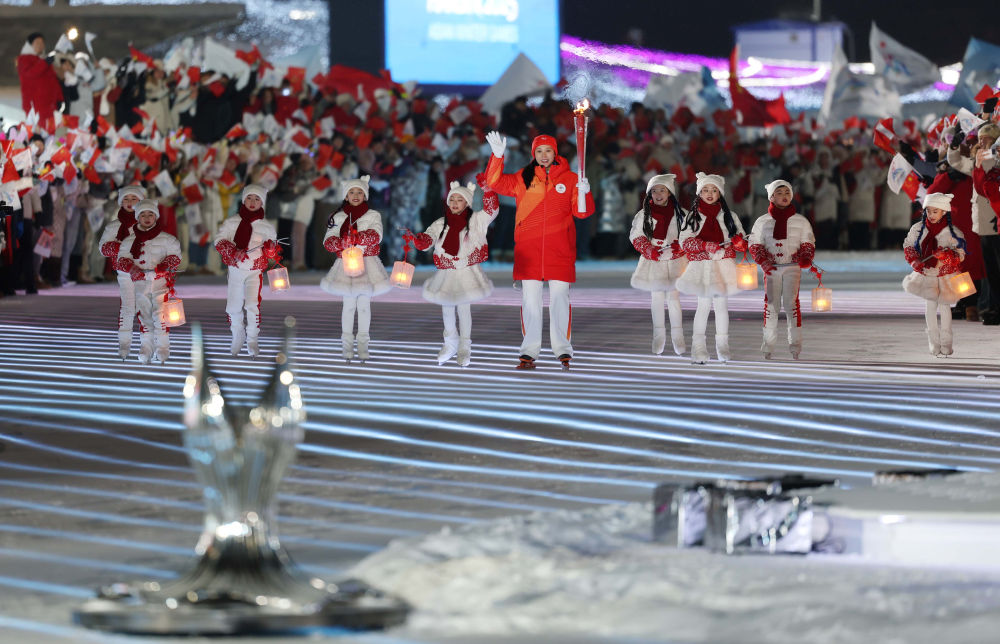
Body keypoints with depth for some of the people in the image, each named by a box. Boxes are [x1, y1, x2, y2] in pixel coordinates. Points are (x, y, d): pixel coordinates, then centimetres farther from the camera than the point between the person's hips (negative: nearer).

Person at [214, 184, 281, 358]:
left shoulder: (267, 227, 5)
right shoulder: (231, 223, 5)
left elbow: (274, 255, 7)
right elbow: (219, 241, -4)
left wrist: (271, 249, -17)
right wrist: (234, 252, -21)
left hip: (255, 271, -1)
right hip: (235, 269, 1)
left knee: (252, 304, -18)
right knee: (233, 306, 2)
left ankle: (252, 340, -3)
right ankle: (238, 337, 26)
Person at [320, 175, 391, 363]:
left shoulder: (373, 215, 3)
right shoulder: (338, 217, 6)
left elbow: (375, 236, -14)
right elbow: (328, 241, -3)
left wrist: (352, 238, -27)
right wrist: (343, 243, -25)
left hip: (367, 264, -1)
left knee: (364, 305, 4)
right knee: (348, 304, 3)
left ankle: (363, 345, 13)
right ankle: (347, 345, 12)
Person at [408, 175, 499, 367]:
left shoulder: (476, 220, -1)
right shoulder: (441, 224, 6)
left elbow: (492, 209, -15)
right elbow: (426, 241, -4)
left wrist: (486, 187, -27)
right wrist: (415, 239, -27)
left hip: (467, 273, -3)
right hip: (445, 273, 3)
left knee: (464, 308, -4)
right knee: (447, 308, 8)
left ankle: (464, 347, 12)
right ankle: (450, 344, 29)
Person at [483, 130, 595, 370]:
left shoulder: (569, 178, 6)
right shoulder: (523, 178, 8)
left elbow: (581, 212, 3)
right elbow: (495, 183, 1)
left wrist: (584, 193, -18)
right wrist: (497, 155, -11)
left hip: (559, 249, -1)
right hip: (528, 248, 1)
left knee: (559, 298, 0)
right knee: (530, 298, 1)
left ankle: (563, 349, 8)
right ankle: (529, 351, 4)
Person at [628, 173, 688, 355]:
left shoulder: (679, 214, 3)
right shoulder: (643, 215, 3)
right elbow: (636, 237, 2)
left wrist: (676, 247, -14)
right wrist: (651, 250, -13)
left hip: (674, 262, -1)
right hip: (653, 262, 1)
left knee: (674, 297, -2)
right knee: (656, 298, 4)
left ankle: (677, 336, 4)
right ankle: (659, 336, 12)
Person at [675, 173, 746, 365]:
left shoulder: (728, 216, 11)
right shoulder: (693, 216, 7)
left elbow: (740, 239, 10)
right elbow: (685, 241, -2)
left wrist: (739, 242, -15)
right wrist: (705, 245, -18)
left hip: (723, 264, 1)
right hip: (702, 265, -1)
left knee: (721, 304, 2)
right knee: (703, 304, -6)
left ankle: (722, 346, 10)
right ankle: (698, 348, -4)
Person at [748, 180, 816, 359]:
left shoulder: (801, 221, 10)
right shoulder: (762, 222, 9)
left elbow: (808, 244, 13)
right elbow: (755, 246, 9)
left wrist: (806, 259, -7)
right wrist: (764, 262, -7)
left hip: (792, 267, -1)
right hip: (771, 268, 1)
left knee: (791, 303, -11)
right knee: (771, 304, -5)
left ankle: (795, 345, -7)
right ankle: (768, 344, 4)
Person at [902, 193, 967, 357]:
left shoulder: (952, 232, -11)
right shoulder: (918, 229, -3)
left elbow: (959, 254, -10)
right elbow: (908, 247, 7)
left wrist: (941, 261, -26)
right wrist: (916, 262, -11)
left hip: (946, 276, -2)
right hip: (927, 275, 2)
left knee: (944, 306, 4)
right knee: (930, 306, 4)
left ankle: (946, 344, 15)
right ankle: (934, 343, 14)